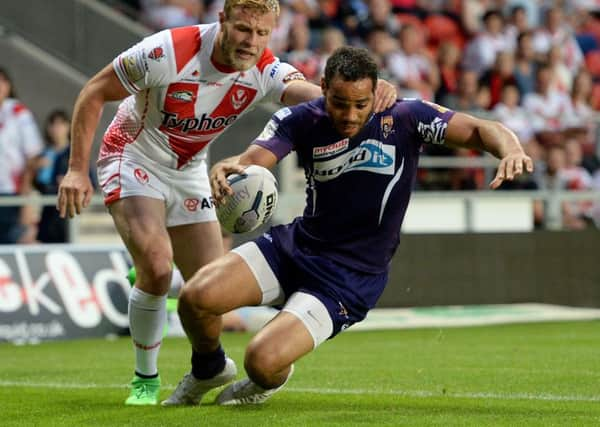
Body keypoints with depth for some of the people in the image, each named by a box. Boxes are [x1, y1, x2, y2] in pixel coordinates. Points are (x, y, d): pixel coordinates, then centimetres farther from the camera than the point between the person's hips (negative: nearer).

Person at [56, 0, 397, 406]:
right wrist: (77, 169, -23)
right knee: (157, 265, -25)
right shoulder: (170, 52, -29)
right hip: (133, 159, -5)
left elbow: (315, 94, -37)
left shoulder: (265, 71, -18)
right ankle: (145, 380, -6)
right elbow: (94, 93, -19)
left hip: (189, 173, 5)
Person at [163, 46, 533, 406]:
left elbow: (480, 130, -15)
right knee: (197, 296, -17)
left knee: (263, 361, -22)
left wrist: (511, 151, -38)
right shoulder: (301, 120, -10)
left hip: (350, 278, -3)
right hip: (293, 246, 3)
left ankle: (272, 381, 21)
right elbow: (252, 160, -23)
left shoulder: (405, 118, -14)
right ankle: (209, 369, 20)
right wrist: (228, 168, -48)